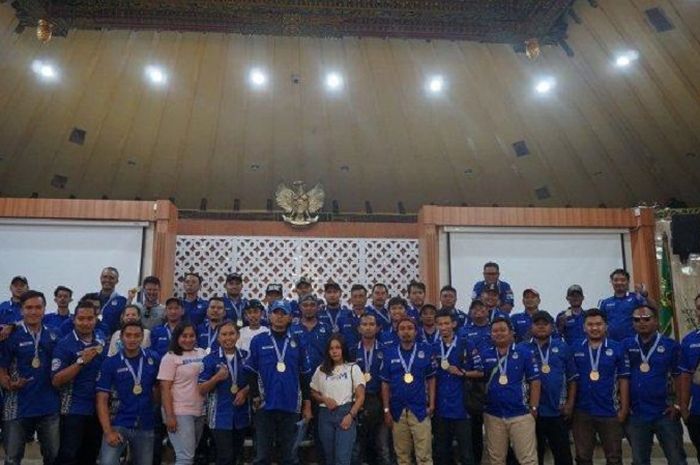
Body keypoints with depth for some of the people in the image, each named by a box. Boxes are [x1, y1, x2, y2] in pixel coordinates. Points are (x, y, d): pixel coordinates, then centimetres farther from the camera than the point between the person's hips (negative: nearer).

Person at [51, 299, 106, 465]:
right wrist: (81, 361, -24)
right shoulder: (64, 344, -9)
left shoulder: (102, 343, 5)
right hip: (73, 410, -5)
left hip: (98, 409, 5)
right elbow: (56, 381, -15)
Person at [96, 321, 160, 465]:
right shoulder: (110, 363, -7)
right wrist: (108, 431, -16)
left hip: (145, 426, 2)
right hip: (118, 425, -2)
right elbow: (102, 400, -7)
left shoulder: (153, 359, -2)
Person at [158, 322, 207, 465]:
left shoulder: (202, 353, 10)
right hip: (180, 413, -6)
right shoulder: (170, 357, -5)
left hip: (200, 412, 6)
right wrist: (169, 416, -16)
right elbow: (165, 389, -10)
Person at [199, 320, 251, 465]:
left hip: (241, 415, 4)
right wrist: (217, 378, -24)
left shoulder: (246, 357, 1)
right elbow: (201, 390, -7)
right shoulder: (210, 359, -7)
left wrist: (245, 391, -9)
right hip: (220, 416, -3)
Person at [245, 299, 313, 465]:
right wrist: (255, 396, -10)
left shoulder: (297, 343, 7)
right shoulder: (258, 341, 1)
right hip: (265, 405, -1)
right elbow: (251, 372, 1)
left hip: (290, 406, 2)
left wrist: (307, 405, 6)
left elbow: (304, 376, 8)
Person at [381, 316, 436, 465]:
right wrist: (386, 410, 1)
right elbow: (385, 383, 5)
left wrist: (432, 404, -2)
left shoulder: (426, 350, -1)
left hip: (420, 410, -1)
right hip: (397, 411, 2)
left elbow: (431, 379, 5)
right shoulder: (389, 353, 2)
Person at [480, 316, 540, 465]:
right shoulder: (484, 353, 1)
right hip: (493, 415, 2)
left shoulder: (524, 351, -4)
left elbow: (535, 382, -2)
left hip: (521, 414, -2)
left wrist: (533, 408, -5)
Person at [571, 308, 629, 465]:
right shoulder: (575, 349, 0)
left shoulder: (617, 348, -3)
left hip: (610, 412, -1)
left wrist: (624, 408, -4)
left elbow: (623, 380, -1)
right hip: (582, 412, 1)